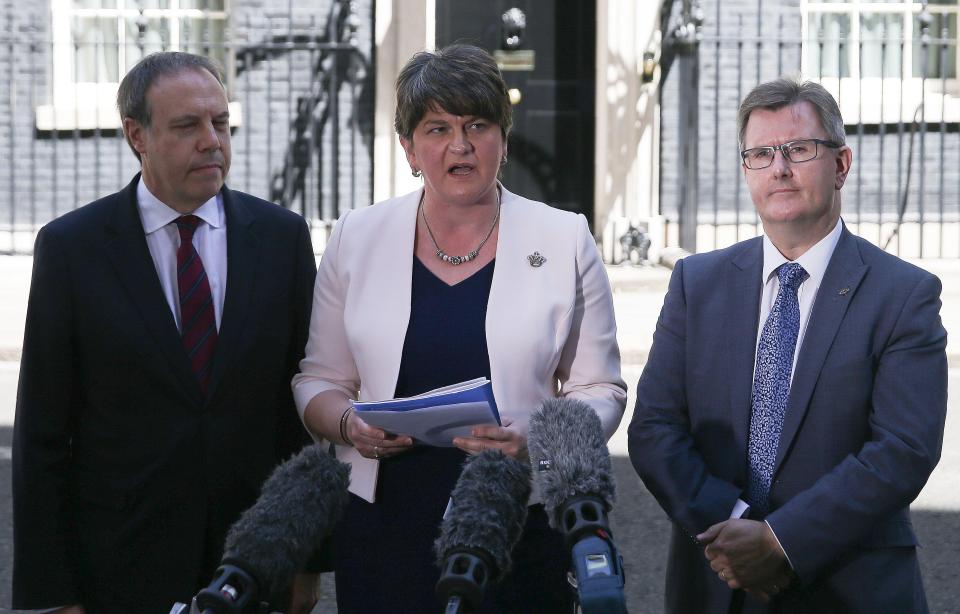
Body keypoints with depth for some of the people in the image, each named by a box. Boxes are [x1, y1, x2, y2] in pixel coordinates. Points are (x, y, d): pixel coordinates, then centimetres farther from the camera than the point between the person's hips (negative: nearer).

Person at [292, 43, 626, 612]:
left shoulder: (566, 240, 0)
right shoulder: (357, 238, 5)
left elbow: (600, 390, 2)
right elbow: (318, 381, 11)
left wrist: (536, 439, -17)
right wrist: (349, 424, -11)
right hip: (382, 520, 1)